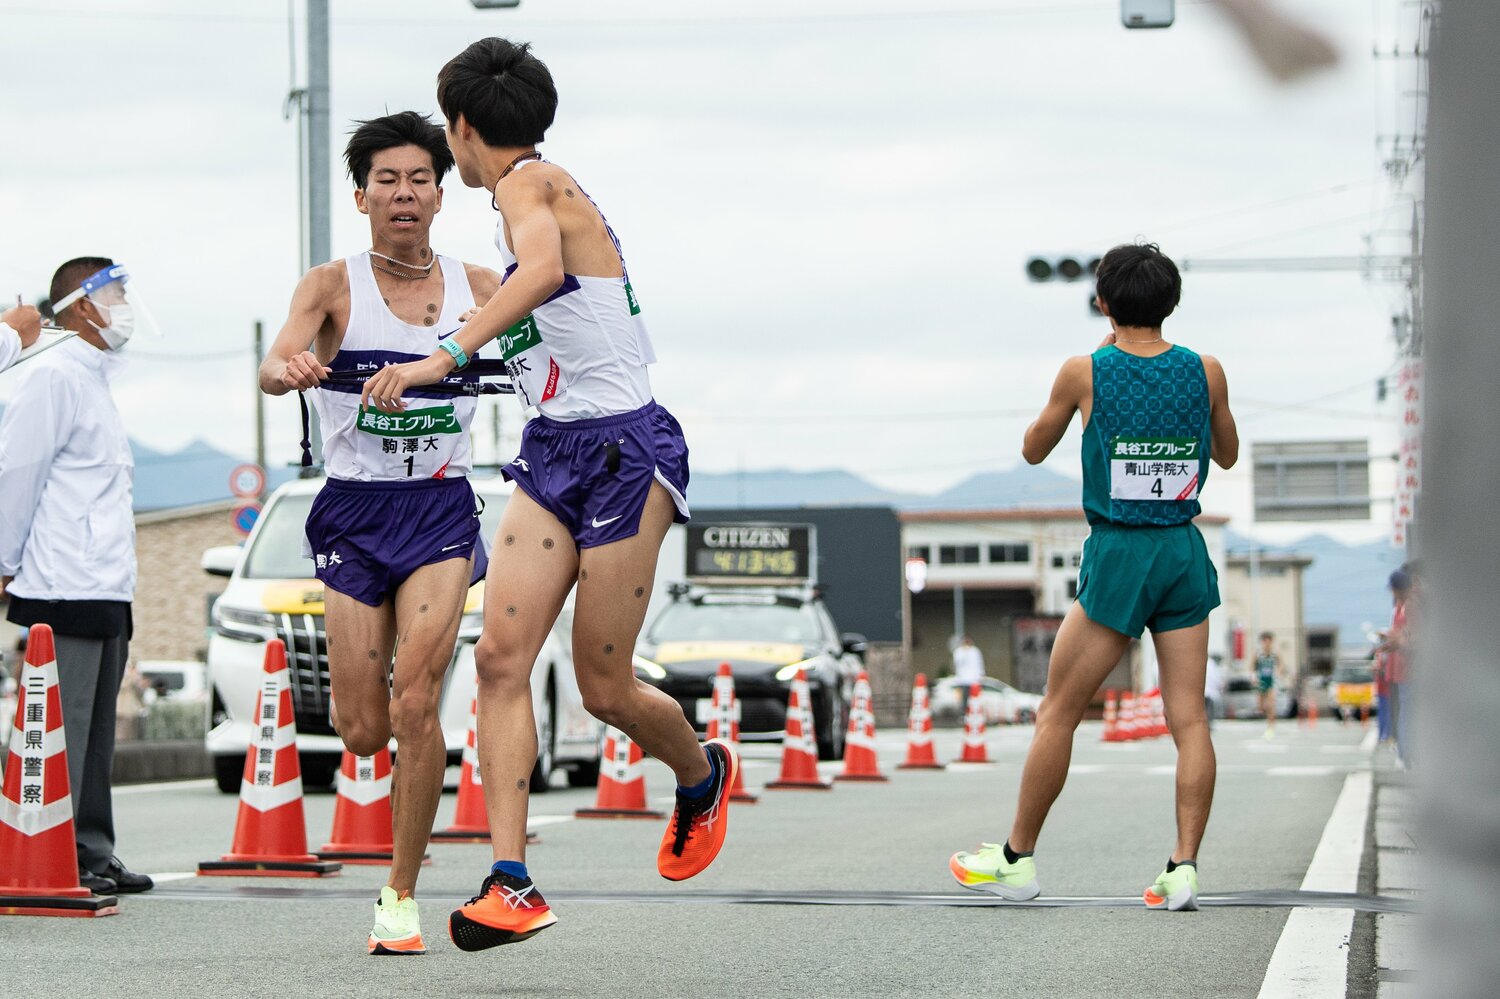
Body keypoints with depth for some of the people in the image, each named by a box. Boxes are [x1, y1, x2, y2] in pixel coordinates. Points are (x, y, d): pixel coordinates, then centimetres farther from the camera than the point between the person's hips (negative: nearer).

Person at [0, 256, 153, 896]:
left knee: (95, 729, 10)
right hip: (65, 591, -9)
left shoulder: (95, 380, 22)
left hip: (106, 591, 9)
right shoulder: (55, 375, -8)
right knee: (64, 726, -9)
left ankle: (92, 853, 14)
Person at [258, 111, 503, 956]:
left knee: (415, 706, -15)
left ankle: (401, 897, -4)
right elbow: (274, 367, -17)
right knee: (362, 734, -1)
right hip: (355, 512, 0)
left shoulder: (477, 287, 5)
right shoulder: (334, 286, -2)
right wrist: (287, 369, -41)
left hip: (442, 511, 0)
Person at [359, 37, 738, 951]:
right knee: (502, 653, -8)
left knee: (604, 687, 0)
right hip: (553, 453, 9)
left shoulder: (529, 181, -12)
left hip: (622, 447, -9)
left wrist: (446, 356, -43)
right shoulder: (538, 192, 16)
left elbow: (543, 267, -34)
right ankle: (512, 884, -14)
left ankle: (704, 774, 32)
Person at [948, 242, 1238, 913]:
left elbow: (1033, 449, 12)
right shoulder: (1206, 372, 1)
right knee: (1189, 718, 2)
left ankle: (1018, 859, 13)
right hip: (1185, 554, 3)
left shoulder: (1085, 372, -5)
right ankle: (1184, 869, -5)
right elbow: (1228, 455, 18)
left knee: (1058, 712, 7)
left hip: (1117, 555, -3)